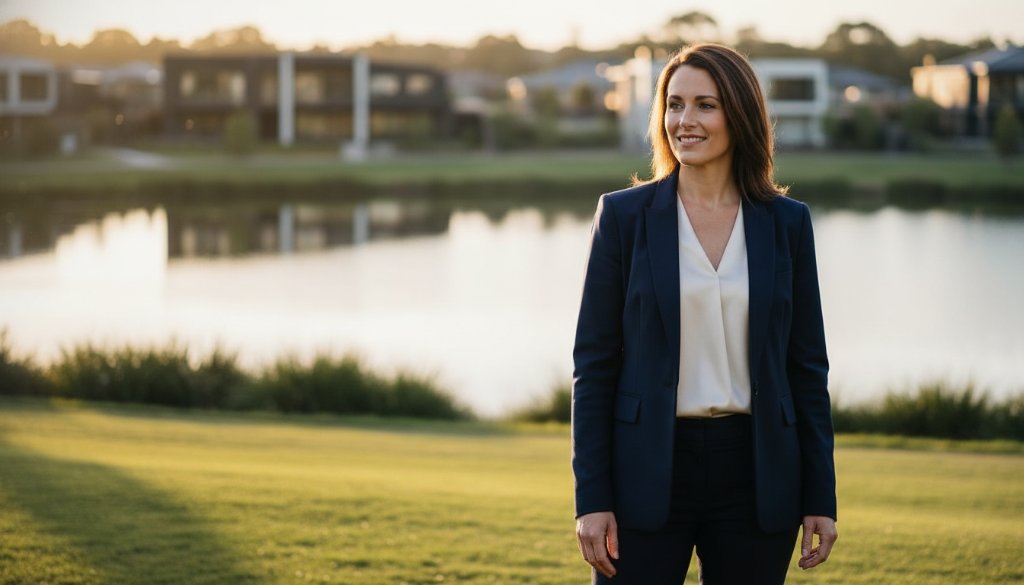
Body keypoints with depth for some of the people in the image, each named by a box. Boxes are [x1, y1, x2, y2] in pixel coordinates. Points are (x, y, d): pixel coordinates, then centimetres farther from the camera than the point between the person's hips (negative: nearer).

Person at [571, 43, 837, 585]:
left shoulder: (787, 222, 5)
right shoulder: (624, 214, 0)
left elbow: (807, 364, 7)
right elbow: (594, 363, 0)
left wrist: (820, 498, 2)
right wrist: (591, 498, -6)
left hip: (756, 473, 2)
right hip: (650, 471, -1)